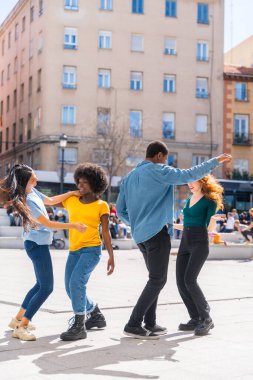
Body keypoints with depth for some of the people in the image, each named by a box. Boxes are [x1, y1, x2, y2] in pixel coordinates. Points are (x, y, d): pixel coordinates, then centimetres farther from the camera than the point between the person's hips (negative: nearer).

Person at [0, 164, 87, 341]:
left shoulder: (33, 192, 2)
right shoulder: (27, 201, -25)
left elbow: (51, 200, 20)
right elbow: (48, 224, -20)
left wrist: (72, 193, 13)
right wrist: (73, 225, -17)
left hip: (38, 244, 10)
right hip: (37, 245, -10)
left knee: (41, 284, 20)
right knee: (46, 287, -8)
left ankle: (18, 319, 27)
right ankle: (21, 327, -6)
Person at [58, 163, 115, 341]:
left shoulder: (101, 205, 0)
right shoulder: (70, 200, 10)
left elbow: (106, 232, 1)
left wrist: (111, 257, -3)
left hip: (91, 250, -6)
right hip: (74, 251, 6)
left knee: (76, 282, -23)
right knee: (71, 289, 9)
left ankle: (79, 326, -13)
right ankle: (96, 316, 33)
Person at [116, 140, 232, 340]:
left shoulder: (129, 177, 16)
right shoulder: (158, 171, -7)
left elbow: (121, 210, 17)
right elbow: (190, 174, -11)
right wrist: (216, 161, -1)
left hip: (140, 234, 9)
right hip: (157, 232, -8)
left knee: (155, 278, 16)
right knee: (158, 280, -5)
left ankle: (150, 323, 16)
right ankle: (133, 325, -9)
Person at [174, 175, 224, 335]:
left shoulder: (209, 200, -2)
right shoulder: (189, 199, 19)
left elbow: (210, 228, -7)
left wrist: (213, 224, -26)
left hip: (200, 243, -7)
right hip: (185, 242, 7)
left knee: (190, 280, -20)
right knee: (181, 282, -2)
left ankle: (206, 318, -9)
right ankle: (196, 319, 7)